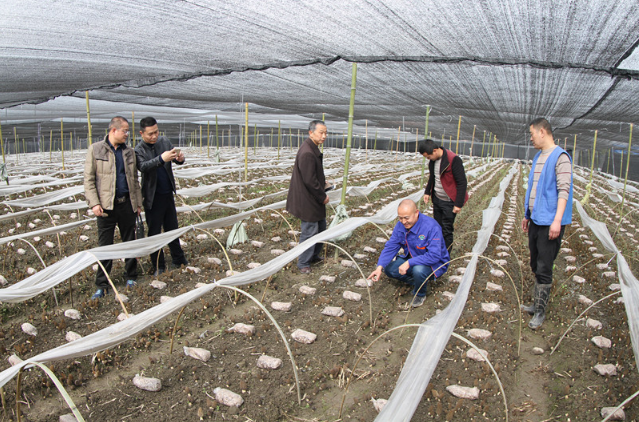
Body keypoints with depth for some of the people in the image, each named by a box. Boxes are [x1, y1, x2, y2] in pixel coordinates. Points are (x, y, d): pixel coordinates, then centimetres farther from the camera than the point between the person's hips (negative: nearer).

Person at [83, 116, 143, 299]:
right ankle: (102, 286, 10)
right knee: (105, 245, 1)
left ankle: (131, 277, 23)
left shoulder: (129, 152, 11)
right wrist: (94, 203, -12)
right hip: (106, 206, -3)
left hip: (127, 204, 4)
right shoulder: (95, 150, 0)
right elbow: (88, 179, -3)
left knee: (129, 241, 10)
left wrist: (138, 202, 11)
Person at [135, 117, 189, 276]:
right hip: (152, 197, -5)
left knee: (172, 228, 16)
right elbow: (142, 166, -31)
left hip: (168, 194, 5)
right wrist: (161, 159, -47)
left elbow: (175, 160, 4)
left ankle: (178, 259, 30)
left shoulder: (164, 141, 3)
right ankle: (158, 266, 17)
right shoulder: (139, 150, -12)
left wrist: (180, 158, -21)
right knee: (154, 232, 5)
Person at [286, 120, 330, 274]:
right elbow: (309, 181, -25)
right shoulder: (307, 153, -25)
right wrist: (323, 196, -14)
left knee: (321, 226, 21)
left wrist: (322, 182, 9)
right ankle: (303, 264, 15)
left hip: (315, 198, 11)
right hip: (307, 200, -11)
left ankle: (314, 255, 39)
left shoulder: (313, 149, 9)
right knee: (310, 231, 0)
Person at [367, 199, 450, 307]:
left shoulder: (431, 227, -31)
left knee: (418, 270, -38)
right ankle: (419, 282, 10)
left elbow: (434, 255, -35)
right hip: (412, 258, 7)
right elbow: (390, 247, -6)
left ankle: (420, 294, -3)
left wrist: (409, 263, -38)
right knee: (389, 269, -10)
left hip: (435, 263, -6)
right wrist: (379, 267, -20)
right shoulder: (401, 225, -11)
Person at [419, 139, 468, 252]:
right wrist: (427, 192, 13)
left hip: (449, 202, -7)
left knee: (446, 230, -1)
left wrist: (458, 204, -18)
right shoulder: (433, 160, 1)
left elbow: (462, 183, -19)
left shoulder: (453, 160, -23)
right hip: (437, 199, 7)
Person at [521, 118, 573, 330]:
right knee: (536, 265, 16)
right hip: (536, 219, 9)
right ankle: (537, 304, 28)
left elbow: (564, 190, -19)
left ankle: (540, 312, 7)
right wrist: (527, 215, 22)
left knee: (544, 268, -3)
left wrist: (557, 220, -25)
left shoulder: (560, 157, -12)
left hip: (549, 221, -9)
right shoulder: (538, 157, 15)